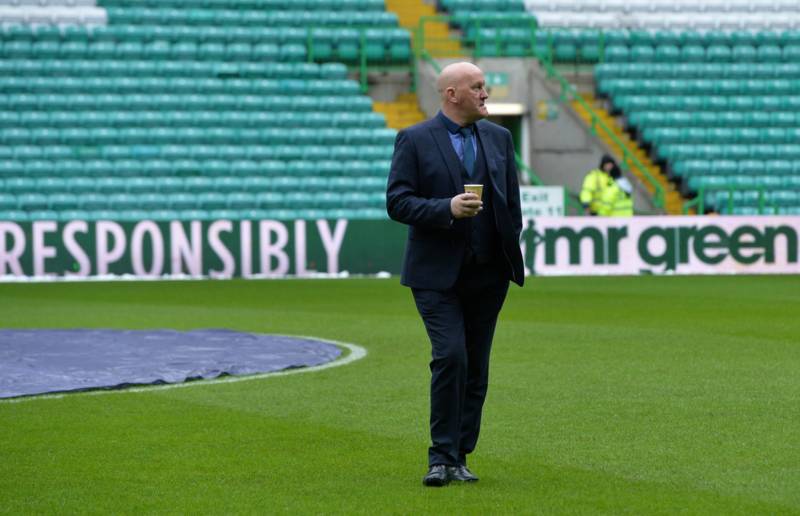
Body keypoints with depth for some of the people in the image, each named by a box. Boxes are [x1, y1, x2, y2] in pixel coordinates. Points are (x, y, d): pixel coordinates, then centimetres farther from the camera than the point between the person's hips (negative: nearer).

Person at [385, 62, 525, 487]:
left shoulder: (499, 138, 11)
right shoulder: (414, 140, -3)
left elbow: (512, 200, 16)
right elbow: (397, 201, -9)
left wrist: (512, 251, 9)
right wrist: (447, 209, -22)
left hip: (488, 274, 5)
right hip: (437, 273, -5)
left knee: (475, 367, 6)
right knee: (450, 357, -17)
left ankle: (459, 458, 14)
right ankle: (441, 457, -8)